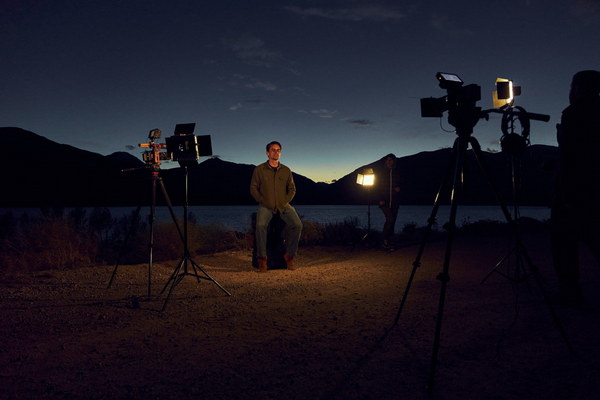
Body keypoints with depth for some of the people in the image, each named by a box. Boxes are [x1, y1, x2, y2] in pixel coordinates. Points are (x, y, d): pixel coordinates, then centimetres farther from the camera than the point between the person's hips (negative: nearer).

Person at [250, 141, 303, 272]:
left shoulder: (286, 171, 14)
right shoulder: (259, 169, 7)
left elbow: (292, 189, 15)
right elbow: (253, 188, 5)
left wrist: (285, 202, -2)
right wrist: (264, 201, -7)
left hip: (283, 205, 2)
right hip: (266, 206, -2)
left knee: (297, 225, -23)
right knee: (261, 225, -33)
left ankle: (289, 256, -9)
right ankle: (262, 258, -20)